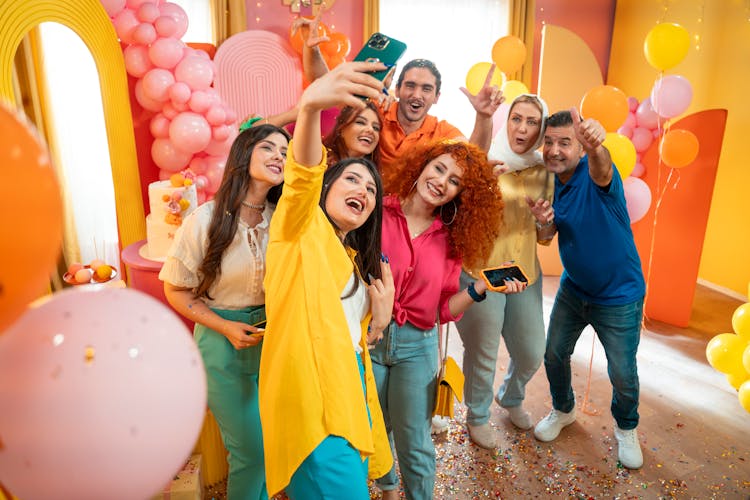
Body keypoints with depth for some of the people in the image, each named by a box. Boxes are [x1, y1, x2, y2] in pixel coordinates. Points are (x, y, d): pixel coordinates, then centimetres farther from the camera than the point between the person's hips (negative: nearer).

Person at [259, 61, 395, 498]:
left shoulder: (356, 263, 19)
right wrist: (311, 106, -44)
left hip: (352, 393, 8)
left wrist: (380, 318, 0)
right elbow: (303, 175, -26)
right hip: (311, 398, -8)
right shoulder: (303, 228, -2)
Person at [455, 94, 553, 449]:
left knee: (532, 353, 16)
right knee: (483, 354, 9)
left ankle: (511, 397, 50)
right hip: (481, 273, -5)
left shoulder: (544, 173, 5)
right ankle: (477, 417, 38)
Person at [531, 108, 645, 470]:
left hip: (618, 296, -5)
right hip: (573, 288, 5)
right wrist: (542, 220, -25)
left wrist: (595, 147, -72)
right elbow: (548, 237, -1)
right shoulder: (549, 180, -5)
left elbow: (601, 172, -49)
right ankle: (563, 410, 41)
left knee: (622, 374, 5)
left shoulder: (595, 173, -23)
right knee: (554, 355, 12)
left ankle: (626, 429, 37)